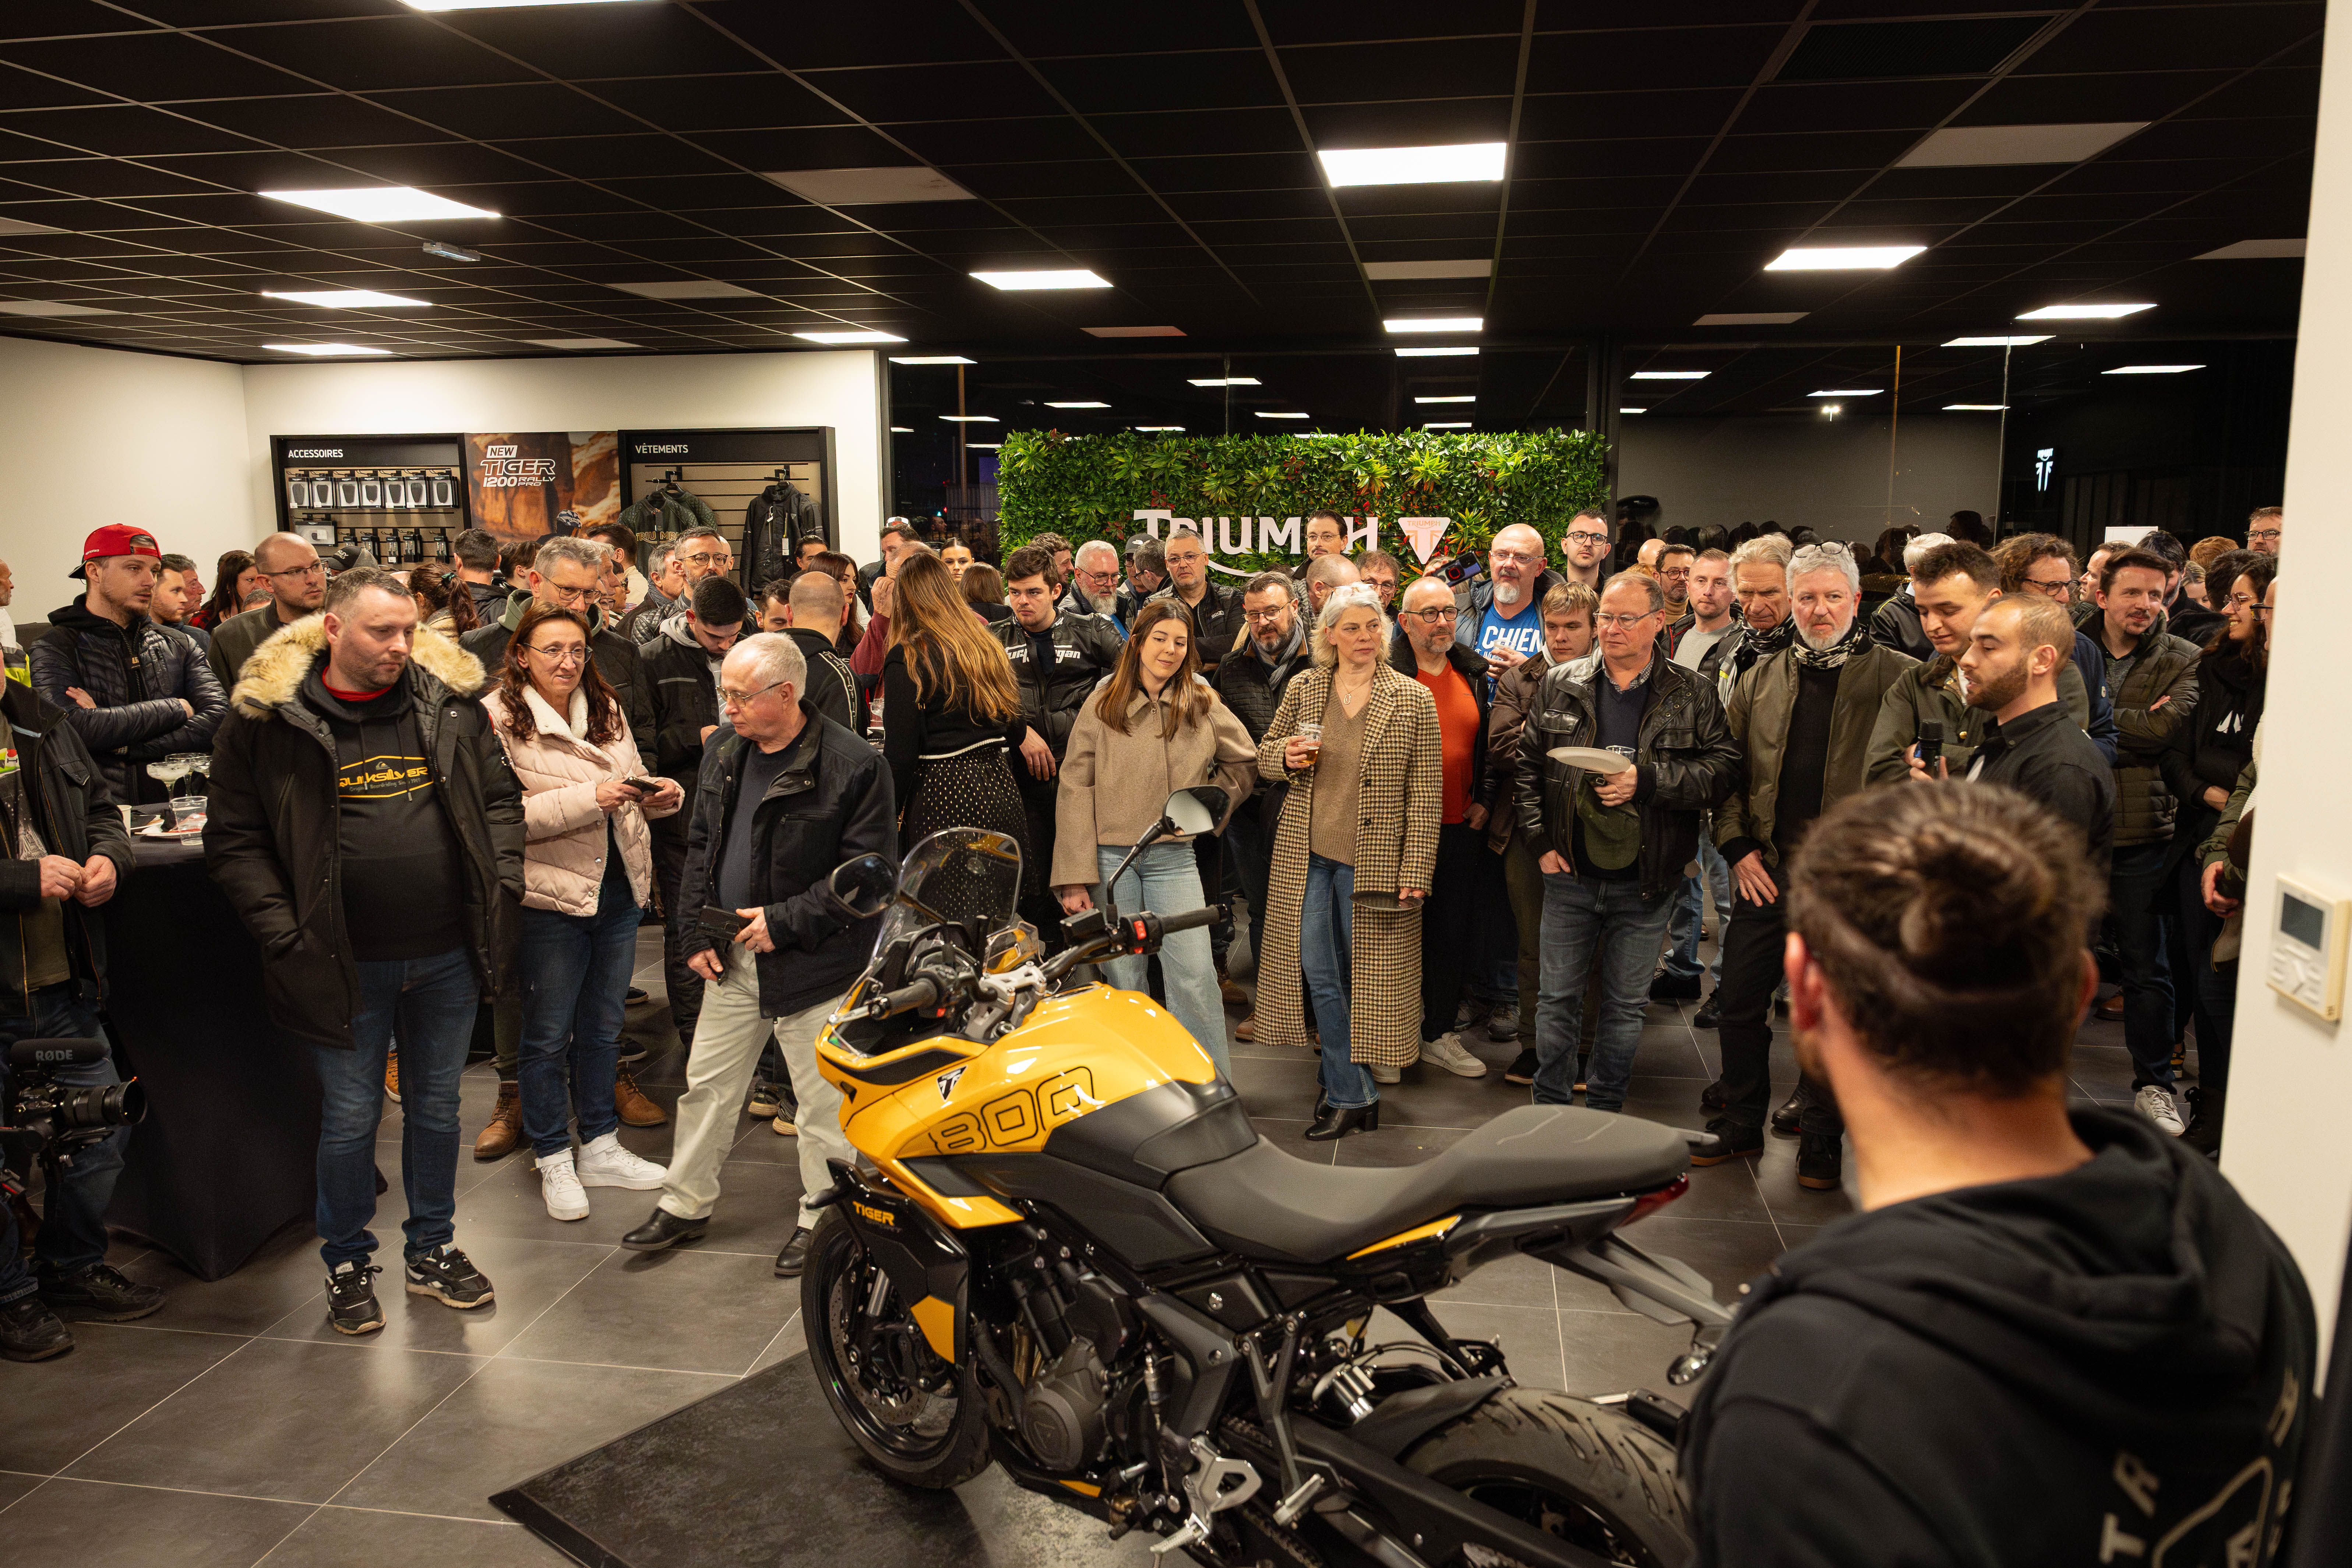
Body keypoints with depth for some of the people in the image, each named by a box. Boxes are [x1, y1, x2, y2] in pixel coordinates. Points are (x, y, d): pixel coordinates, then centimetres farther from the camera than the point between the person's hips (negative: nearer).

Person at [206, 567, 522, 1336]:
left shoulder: (451, 702, 1)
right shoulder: (268, 720, -7)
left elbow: (499, 797, 11)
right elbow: (234, 840, -4)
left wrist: (502, 882, 0)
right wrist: (282, 931, -11)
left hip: (448, 956, 3)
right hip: (346, 963, -3)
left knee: (437, 1109, 16)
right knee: (349, 1118, 9)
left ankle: (432, 1250, 34)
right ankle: (347, 1263, 30)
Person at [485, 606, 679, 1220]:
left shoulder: (606, 709, 9)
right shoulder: (497, 719, -10)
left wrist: (658, 796, -4)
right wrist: (589, 798, -25)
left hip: (619, 891, 6)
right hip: (550, 898, -6)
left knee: (603, 1026, 17)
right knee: (547, 1035, 8)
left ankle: (599, 1147, 32)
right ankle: (553, 1161, 24)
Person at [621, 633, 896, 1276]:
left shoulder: (852, 764, -16)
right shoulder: (724, 750, 6)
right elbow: (700, 845, 15)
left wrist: (786, 921, -18)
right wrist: (696, 933, 6)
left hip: (814, 965, -6)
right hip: (732, 958, 6)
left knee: (823, 1100, 5)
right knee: (706, 1083, 16)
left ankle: (821, 1217, 23)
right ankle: (685, 1203, 34)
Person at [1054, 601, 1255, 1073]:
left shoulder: (1202, 704, 6)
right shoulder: (1103, 704, 2)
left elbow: (1244, 762, 19)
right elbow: (1076, 789, -2)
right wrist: (1075, 876, -8)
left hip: (1174, 857, 1)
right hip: (1109, 854, 0)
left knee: (1194, 978, -6)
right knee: (1121, 979, 5)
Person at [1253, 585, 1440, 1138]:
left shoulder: (1413, 699, -4)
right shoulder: (1303, 688, 5)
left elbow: (1426, 792, -5)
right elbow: (1264, 756, 14)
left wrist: (1416, 870, -10)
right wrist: (1286, 757, -10)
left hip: (1374, 859, -3)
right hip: (1307, 853, 3)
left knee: (1366, 976, 5)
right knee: (1319, 975, 5)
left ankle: (1348, 1090, 20)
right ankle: (1354, 1095, 17)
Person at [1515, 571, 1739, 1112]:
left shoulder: (1693, 694, -1)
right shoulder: (1559, 686, 3)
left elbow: (1723, 768, -8)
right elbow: (1526, 766, 6)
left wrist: (1648, 780, -19)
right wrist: (1541, 841, -3)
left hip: (1646, 883, -1)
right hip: (1569, 874, 1)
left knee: (1626, 1006, 11)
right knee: (1558, 1000, 8)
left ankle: (1605, 1113, 26)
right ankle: (1550, 1111, 22)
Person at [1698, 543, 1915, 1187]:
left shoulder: (1896, 677, -3)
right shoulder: (1761, 679, 9)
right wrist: (1738, 847, 2)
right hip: (1764, 873, 4)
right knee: (1742, 1000, 10)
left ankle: (1820, 1135, 25)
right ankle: (1741, 1122, 27)